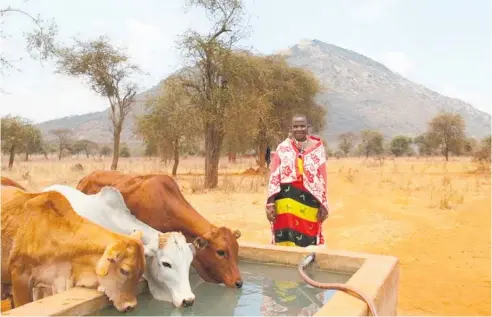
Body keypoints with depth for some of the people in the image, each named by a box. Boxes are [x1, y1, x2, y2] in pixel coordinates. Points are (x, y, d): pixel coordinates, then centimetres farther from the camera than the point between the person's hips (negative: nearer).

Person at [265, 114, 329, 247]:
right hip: (286, 201, -1)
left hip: (309, 201, 1)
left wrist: (323, 205, 4)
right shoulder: (282, 148, 3)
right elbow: (274, 177, -1)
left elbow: (322, 179, 6)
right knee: (286, 241, 1)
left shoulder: (317, 148, 5)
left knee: (308, 242, 8)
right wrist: (270, 204, -7)